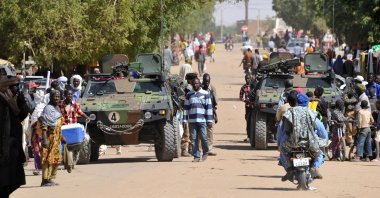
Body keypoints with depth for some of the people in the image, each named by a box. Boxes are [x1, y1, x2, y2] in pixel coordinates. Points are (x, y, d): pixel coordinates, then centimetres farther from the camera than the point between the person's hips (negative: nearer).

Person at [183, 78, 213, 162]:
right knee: (193, 139, -1)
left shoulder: (205, 94, 6)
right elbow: (186, 108, 14)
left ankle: (205, 152, 17)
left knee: (203, 137, -7)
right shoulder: (189, 95, 14)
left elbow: (209, 107, 2)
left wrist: (209, 120, -4)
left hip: (202, 120, -3)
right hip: (192, 120, 3)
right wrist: (185, 120, 7)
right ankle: (196, 156, 4)